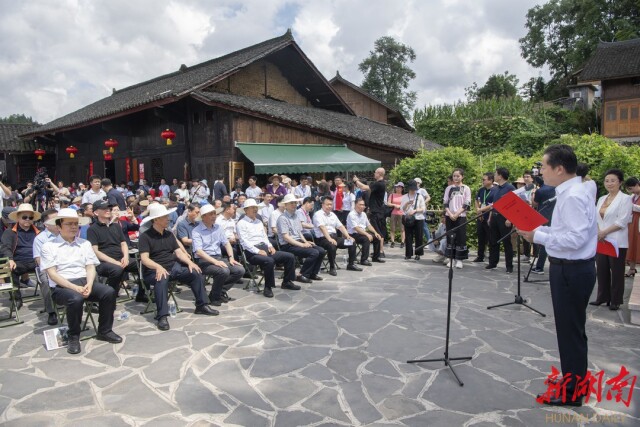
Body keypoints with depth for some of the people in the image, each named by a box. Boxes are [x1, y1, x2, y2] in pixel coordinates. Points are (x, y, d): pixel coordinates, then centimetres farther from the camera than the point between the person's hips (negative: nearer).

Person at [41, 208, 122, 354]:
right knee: (76, 298, -36)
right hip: (61, 286, -4)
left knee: (109, 292, -23)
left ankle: (104, 331, -6)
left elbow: (90, 268, 8)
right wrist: (74, 287, -18)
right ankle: (74, 337, -13)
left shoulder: (85, 244, 15)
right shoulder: (49, 246, 2)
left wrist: (89, 285, -13)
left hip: (84, 282, 4)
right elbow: (52, 273, -6)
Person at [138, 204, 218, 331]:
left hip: (173, 267, 6)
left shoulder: (169, 234, 13)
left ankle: (201, 306, 0)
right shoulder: (145, 236, -8)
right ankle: (162, 316, -36)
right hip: (154, 270, -6)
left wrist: (189, 262, -11)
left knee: (196, 273, -10)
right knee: (162, 280, -39)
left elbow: (178, 252, 8)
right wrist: (158, 267, -37)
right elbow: (144, 258, -18)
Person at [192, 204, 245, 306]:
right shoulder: (197, 231, -7)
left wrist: (231, 257, -3)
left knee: (240, 270, -14)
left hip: (219, 258, 6)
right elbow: (198, 251, -17)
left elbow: (226, 243, 14)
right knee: (224, 271, -32)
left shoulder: (218, 227, 13)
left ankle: (221, 291, 5)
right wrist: (215, 262, -27)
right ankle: (214, 297, -7)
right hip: (204, 261, -6)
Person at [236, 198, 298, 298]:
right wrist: (258, 251, -20)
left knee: (290, 257, -4)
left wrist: (270, 246, 4)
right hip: (252, 252, -8)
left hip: (265, 248, 8)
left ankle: (287, 282, 9)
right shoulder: (241, 223, -1)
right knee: (269, 261, -37)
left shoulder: (259, 222, 23)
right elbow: (244, 241, -11)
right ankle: (268, 288, -21)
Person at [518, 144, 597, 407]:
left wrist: (538, 237, -21)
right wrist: (539, 229, 5)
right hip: (570, 268, 10)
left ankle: (571, 393, 17)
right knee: (570, 328, 22)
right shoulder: (569, 192, 10)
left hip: (571, 271, -10)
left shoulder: (573, 196, -21)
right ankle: (572, 378, 39)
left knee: (570, 330, 2)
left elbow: (576, 238, -27)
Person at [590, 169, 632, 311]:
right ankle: (602, 297, 20)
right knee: (602, 270, 10)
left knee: (616, 272, 3)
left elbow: (622, 221, -13)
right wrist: (598, 232, -6)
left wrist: (604, 232, -15)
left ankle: (616, 300, 12)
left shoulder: (625, 198, -5)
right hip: (601, 241, 6)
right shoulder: (601, 199, 13)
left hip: (617, 242, -6)